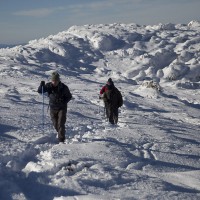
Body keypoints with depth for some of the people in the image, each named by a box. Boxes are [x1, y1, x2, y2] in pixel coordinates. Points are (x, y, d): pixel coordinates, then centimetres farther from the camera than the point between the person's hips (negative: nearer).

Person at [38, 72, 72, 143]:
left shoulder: (63, 87, -13)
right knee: (55, 124, 12)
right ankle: (60, 134, 41)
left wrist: (64, 102, -17)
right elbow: (40, 91, -9)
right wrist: (42, 85, -29)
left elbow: (69, 96, -1)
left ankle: (61, 140, -11)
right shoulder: (49, 86, -7)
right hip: (53, 108, 3)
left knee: (61, 124, -13)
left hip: (62, 108, -3)